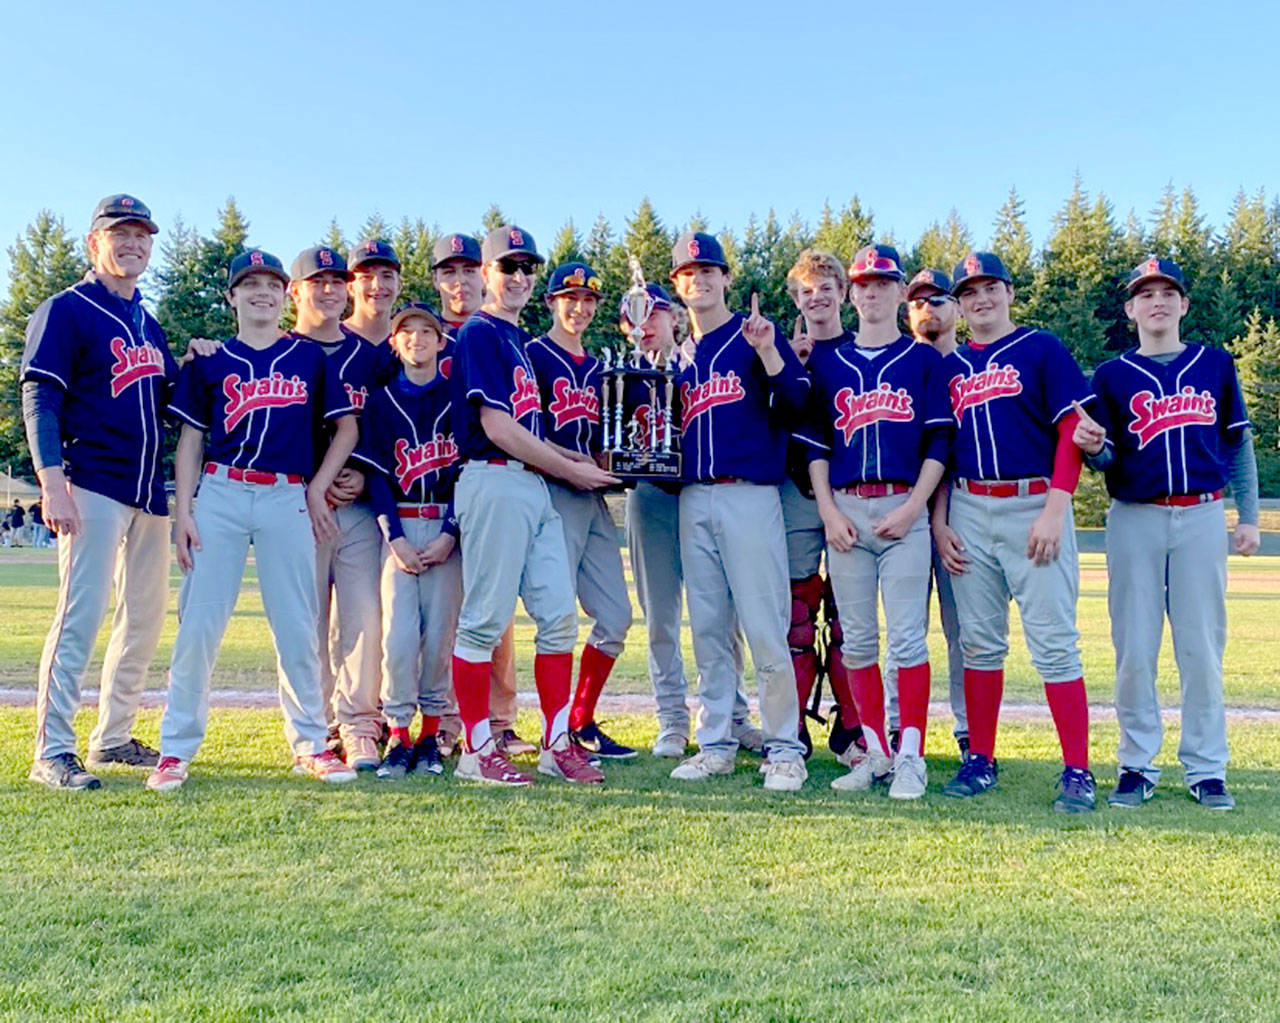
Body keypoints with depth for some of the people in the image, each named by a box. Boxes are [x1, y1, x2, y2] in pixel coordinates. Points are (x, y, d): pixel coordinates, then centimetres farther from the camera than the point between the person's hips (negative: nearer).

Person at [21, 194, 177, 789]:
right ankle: (52, 752, -4)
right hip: (92, 485, -8)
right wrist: (52, 482, -20)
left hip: (149, 490, 8)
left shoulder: (148, 325, 20)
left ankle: (114, 737, 20)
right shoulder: (67, 310, -1)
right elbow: (40, 398, -9)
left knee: (147, 616, 9)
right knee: (81, 616, -10)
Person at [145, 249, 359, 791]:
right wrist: (182, 512, 0)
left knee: (297, 628, 1)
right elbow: (190, 440, 9)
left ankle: (309, 743, 14)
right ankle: (176, 749, 7)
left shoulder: (310, 357, 11)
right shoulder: (209, 360, 11)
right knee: (198, 624, -3)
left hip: (287, 499, 0)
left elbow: (347, 427, 14)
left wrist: (316, 489, 4)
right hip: (219, 495, 0)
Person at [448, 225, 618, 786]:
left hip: (535, 486, 9)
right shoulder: (479, 334, -5)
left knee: (559, 617, 6)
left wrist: (576, 458, 12)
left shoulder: (519, 339, 22)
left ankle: (557, 744, 13)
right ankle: (477, 751, 6)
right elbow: (497, 429, -14)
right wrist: (570, 469, -7)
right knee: (485, 619, -3)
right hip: (494, 483, -9)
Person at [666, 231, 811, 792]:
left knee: (765, 627, -7)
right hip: (694, 499, 6)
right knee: (707, 629, 9)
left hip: (749, 496, -5)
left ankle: (784, 748, 3)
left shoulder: (756, 334, 3)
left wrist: (768, 353, -23)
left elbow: (797, 402, -11)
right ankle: (715, 744, 18)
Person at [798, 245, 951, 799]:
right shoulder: (830, 363, 14)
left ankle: (910, 758, 0)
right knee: (857, 640, 5)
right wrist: (828, 511, -1)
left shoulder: (923, 360, 8)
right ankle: (874, 753, 15)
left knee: (907, 637, -7)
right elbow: (815, 444, 11)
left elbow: (939, 442, 1)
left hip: (903, 509, -3)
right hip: (845, 510, 3)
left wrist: (912, 509, -9)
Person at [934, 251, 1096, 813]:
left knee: (1053, 641, -6)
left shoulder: (1042, 349, 3)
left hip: (1033, 505, -4)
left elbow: (1072, 431, -4)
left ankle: (1077, 771, 0)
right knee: (979, 640, 8)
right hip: (968, 510, 4)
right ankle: (980, 760, 17)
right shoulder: (950, 365, 15)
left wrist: (1054, 512, -13)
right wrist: (938, 522, 6)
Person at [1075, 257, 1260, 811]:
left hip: (1202, 516, 1)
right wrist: (1093, 447, -21)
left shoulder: (1216, 364, 10)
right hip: (1134, 519, -1)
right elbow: (1106, 460, 2)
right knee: (1134, 647, 0)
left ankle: (1206, 769, 12)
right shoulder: (1113, 374, 6)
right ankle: (1137, 766, 11)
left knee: (1202, 645, 2)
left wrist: (1248, 516, 6)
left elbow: (1238, 444, 13)